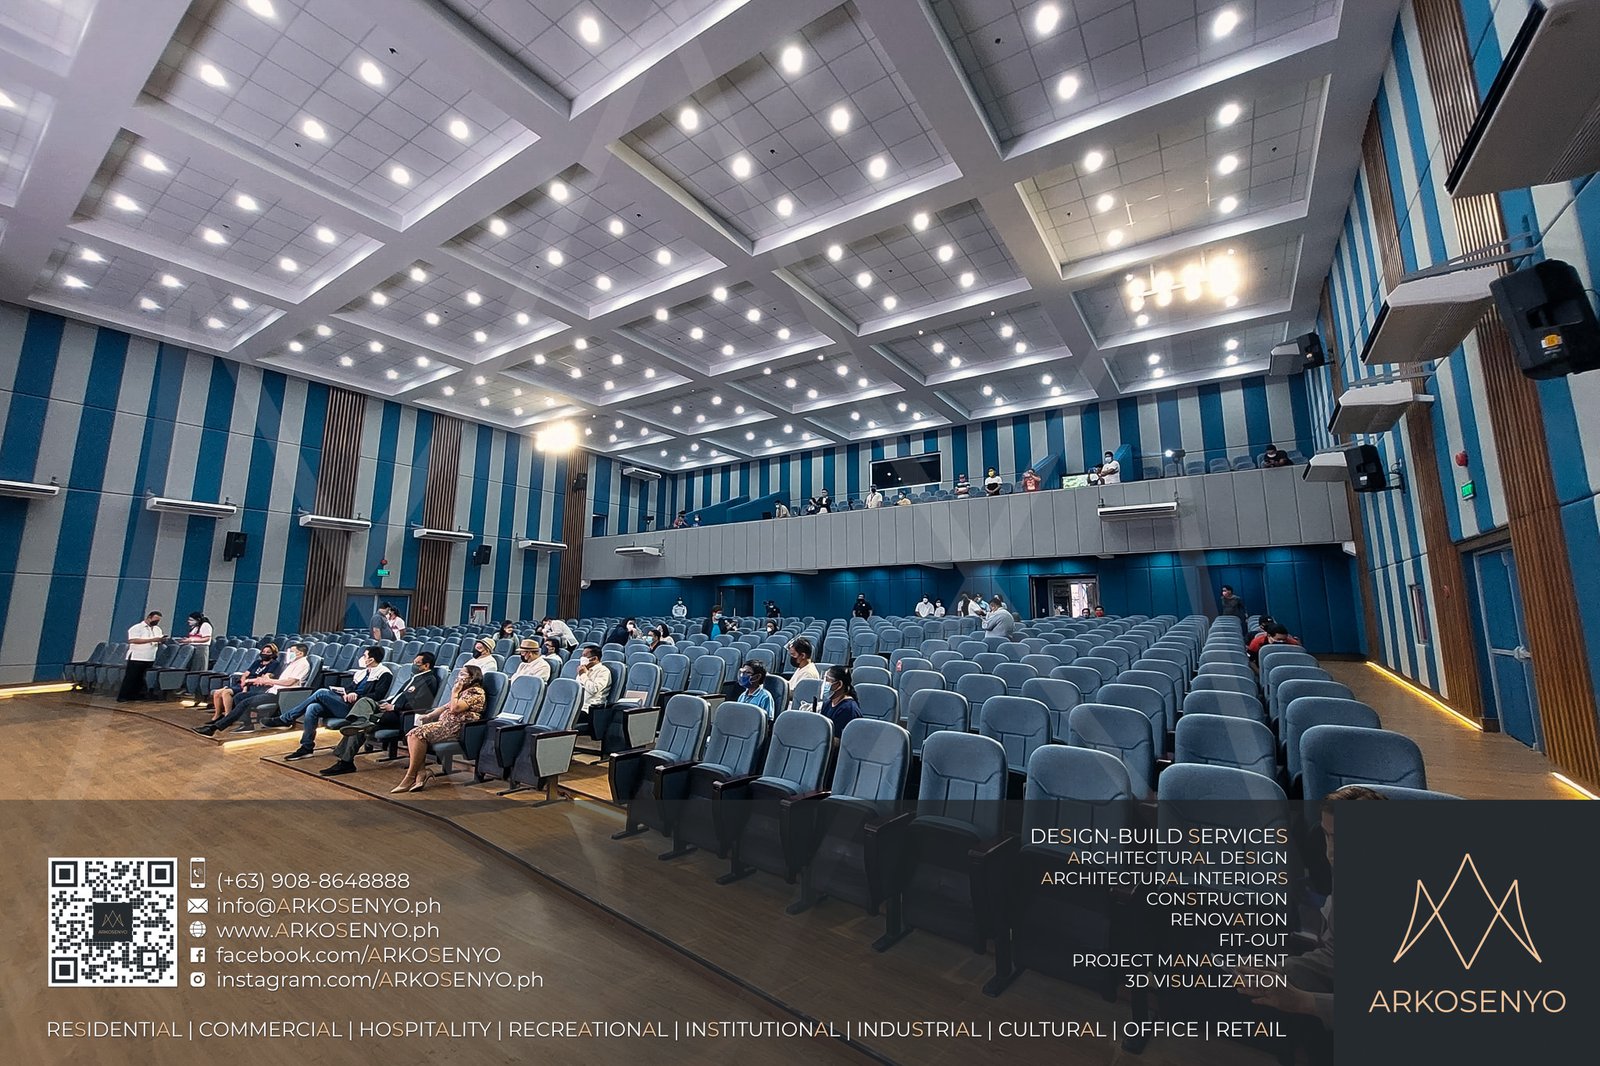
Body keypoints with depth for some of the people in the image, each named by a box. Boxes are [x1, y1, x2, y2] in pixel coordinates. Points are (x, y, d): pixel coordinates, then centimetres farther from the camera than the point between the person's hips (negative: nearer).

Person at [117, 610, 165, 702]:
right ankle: (122, 697, 4)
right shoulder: (136, 628, -7)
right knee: (130, 678, -2)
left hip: (150, 659, 6)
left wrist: (161, 640, -8)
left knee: (141, 679, 10)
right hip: (136, 658, -6)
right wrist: (151, 640, -23)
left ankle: (135, 696, 18)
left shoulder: (157, 629, 14)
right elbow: (133, 640, -19)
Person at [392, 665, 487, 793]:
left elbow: (454, 708, -17)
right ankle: (421, 771, -18)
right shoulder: (463, 690, 26)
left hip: (456, 727, -10)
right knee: (412, 734, -11)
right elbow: (446, 706, 22)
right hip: (445, 723, 10)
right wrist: (428, 716, 8)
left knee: (419, 733, -22)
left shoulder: (476, 692, -7)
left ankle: (410, 777, -16)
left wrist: (454, 691, -4)